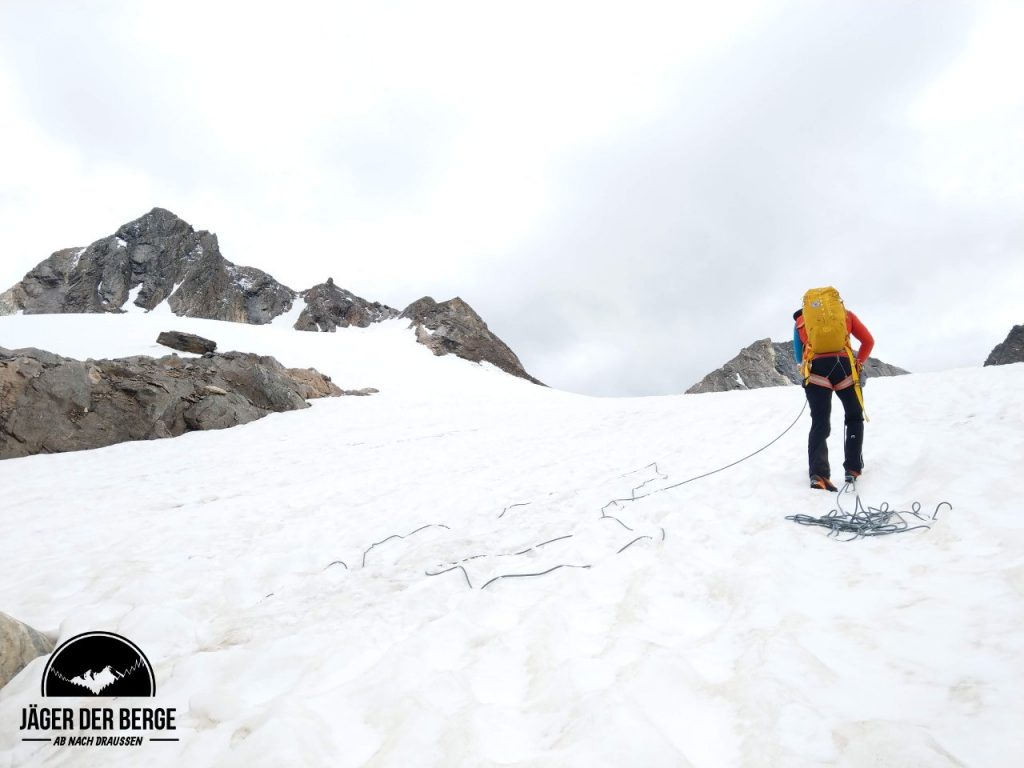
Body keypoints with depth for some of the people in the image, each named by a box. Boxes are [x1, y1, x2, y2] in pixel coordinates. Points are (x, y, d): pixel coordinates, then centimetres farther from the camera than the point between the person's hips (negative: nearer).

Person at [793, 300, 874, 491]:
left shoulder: (802, 319, 21)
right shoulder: (846, 314, 22)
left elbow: (799, 356, 11)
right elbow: (868, 341, 16)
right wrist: (858, 364, 24)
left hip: (816, 369, 0)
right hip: (843, 365, 0)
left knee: (820, 423, 0)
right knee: (854, 418, 19)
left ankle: (818, 474, -18)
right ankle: (852, 469, 14)